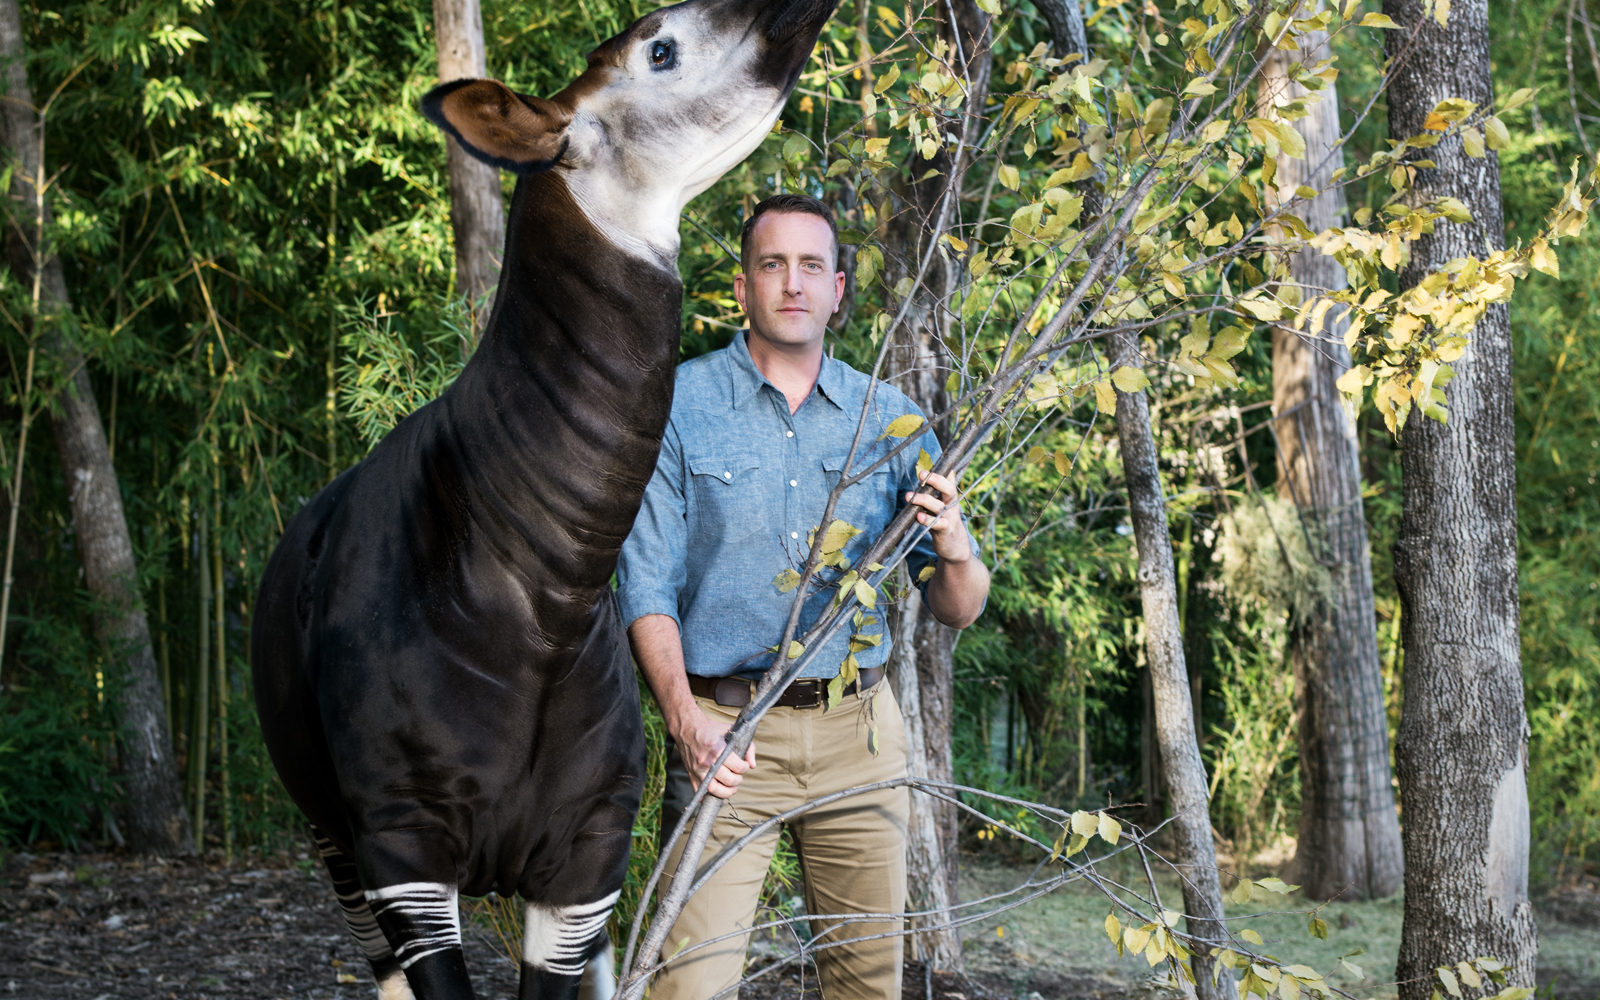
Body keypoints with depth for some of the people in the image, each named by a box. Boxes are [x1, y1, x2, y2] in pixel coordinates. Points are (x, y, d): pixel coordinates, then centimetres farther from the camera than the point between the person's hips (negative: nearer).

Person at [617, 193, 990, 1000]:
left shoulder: (889, 419, 8)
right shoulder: (679, 406, 0)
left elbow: (957, 610, 8)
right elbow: (646, 582, -4)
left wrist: (954, 550, -16)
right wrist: (686, 719, -19)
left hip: (859, 729, 3)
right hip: (726, 728, -3)